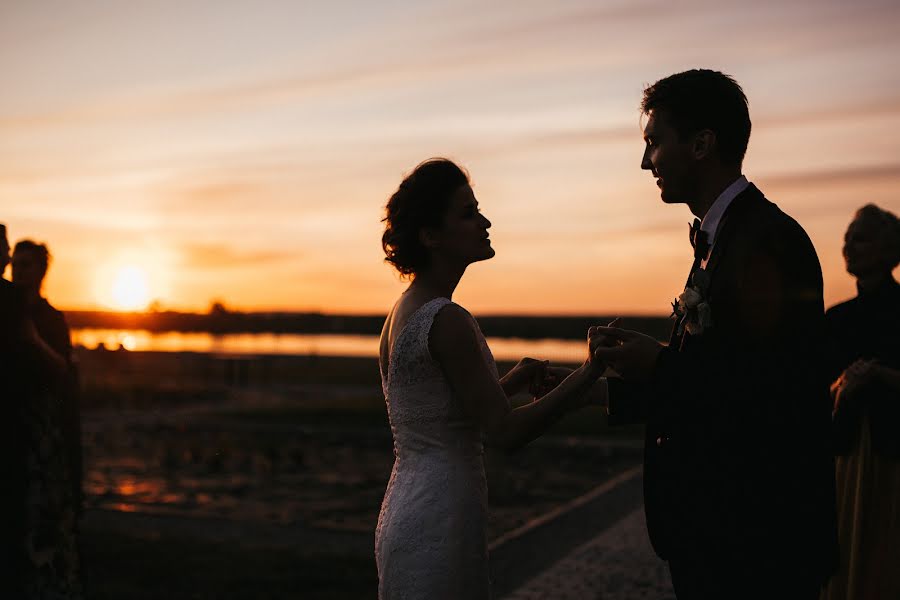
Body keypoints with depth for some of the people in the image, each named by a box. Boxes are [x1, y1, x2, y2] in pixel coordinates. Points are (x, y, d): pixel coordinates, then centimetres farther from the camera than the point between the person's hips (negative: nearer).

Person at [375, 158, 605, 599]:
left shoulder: (400, 313, 9)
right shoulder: (447, 320, -19)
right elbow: (506, 432, -20)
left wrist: (508, 382, 13)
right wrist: (590, 371, -17)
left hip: (405, 511, 9)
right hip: (439, 525, -9)